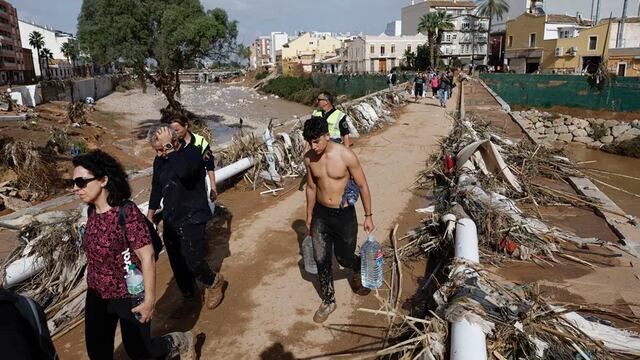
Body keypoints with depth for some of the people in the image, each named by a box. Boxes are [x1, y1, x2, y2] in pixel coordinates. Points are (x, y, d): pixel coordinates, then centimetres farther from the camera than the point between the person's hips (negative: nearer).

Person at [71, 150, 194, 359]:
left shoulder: (127, 213, -25)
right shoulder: (92, 211, -3)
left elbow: (147, 257, -23)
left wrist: (149, 300, -20)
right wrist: (94, 285, 19)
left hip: (129, 296, -7)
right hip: (96, 296, 7)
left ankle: (182, 343, 35)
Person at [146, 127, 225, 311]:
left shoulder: (192, 153, -18)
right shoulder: (160, 160, 2)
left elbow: (183, 171, -42)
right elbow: (157, 188, 17)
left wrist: (170, 149, -32)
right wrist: (150, 214, 22)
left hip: (192, 219, -6)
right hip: (170, 220, 6)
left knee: (193, 261, -9)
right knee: (177, 263, 15)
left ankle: (213, 282, 22)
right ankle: (187, 295, 38)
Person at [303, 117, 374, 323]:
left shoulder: (346, 156, -19)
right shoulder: (309, 158, -6)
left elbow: (362, 186, -9)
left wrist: (368, 216, -6)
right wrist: (309, 216, 14)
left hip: (344, 215, -3)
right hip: (321, 214, 4)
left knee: (344, 258, 10)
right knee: (321, 259, 5)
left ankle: (359, 269, 47)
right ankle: (328, 301, 26)